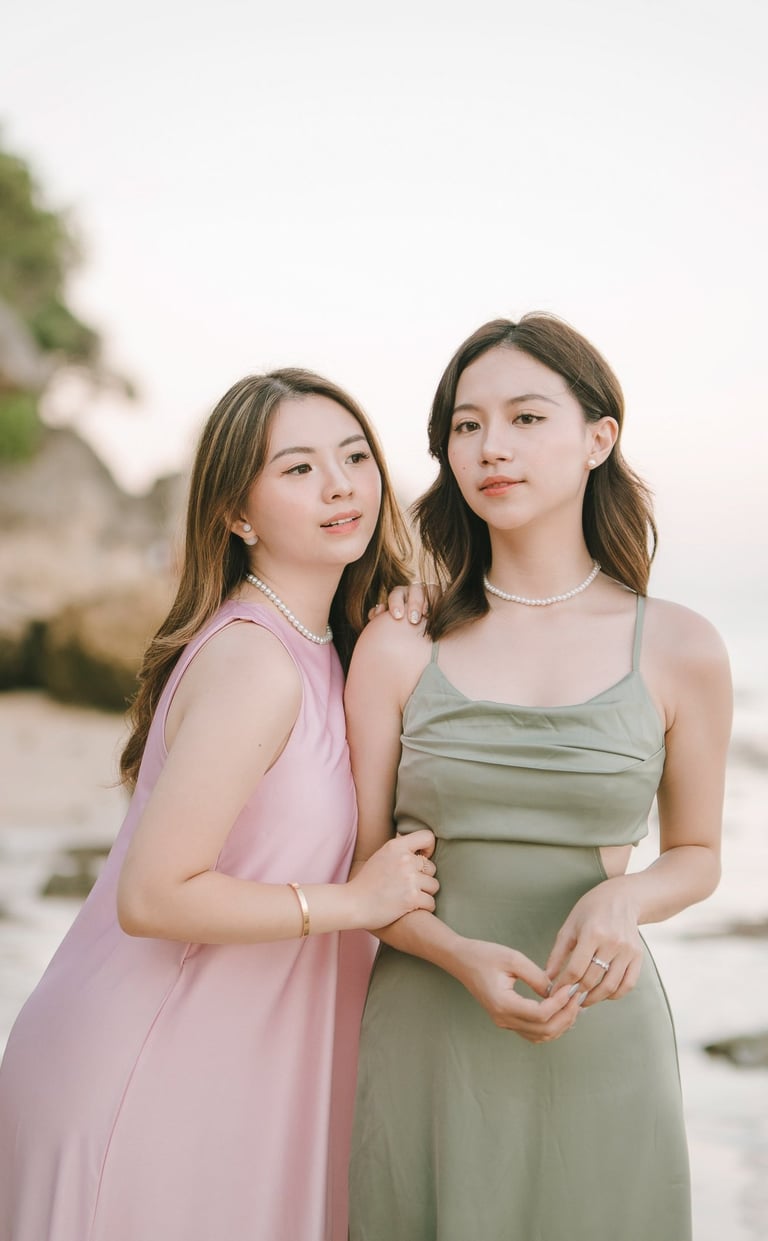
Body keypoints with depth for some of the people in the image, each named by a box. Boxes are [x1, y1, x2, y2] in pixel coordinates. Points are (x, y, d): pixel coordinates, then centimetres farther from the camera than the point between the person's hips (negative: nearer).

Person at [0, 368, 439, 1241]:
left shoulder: (319, 649, 7)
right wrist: (356, 901, -18)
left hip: (222, 1065, 9)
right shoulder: (256, 667, -22)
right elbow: (153, 896, -25)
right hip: (143, 1079, -8)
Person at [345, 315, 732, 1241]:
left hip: (599, 1046, 0)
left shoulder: (679, 650, -3)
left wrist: (625, 898, -13)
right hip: (424, 1035, 0)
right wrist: (463, 957, -17)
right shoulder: (397, 650, -3)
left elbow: (696, 854, 9)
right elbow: (361, 867, 1)